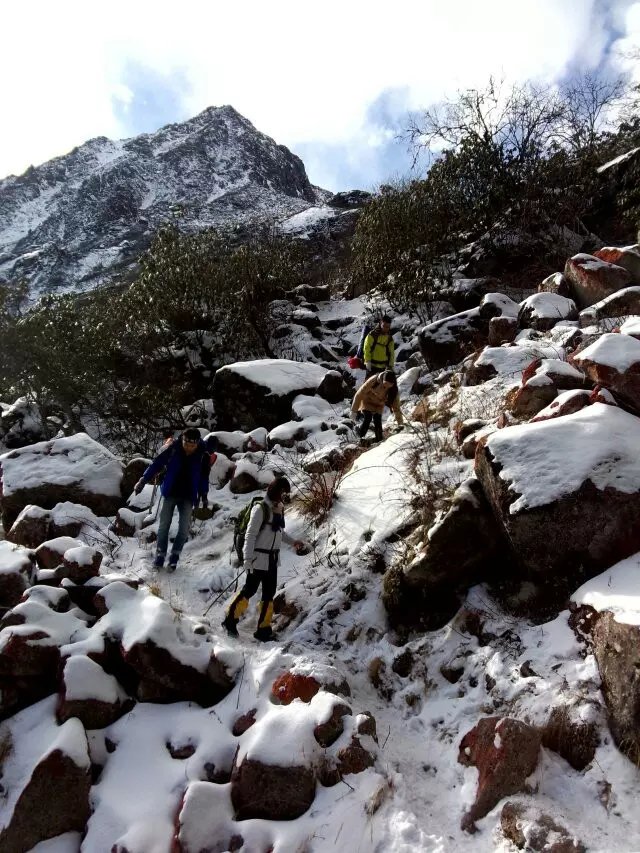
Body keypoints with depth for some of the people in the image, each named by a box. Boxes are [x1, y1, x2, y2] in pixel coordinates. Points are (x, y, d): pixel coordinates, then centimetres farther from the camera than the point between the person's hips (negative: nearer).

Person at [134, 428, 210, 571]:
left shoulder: (203, 456, -11)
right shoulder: (173, 448, -14)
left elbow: (204, 477, 4)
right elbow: (157, 464, -6)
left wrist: (204, 495, 7)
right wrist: (143, 480, -8)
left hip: (188, 497, 0)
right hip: (170, 493, 0)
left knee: (184, 528, -3)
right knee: (164, 525, 3)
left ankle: (175, 556, 11)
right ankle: (160, 555, 16)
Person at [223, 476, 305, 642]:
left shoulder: (279, 508, 7)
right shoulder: (261, 508, -16)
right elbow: (250, 534, -17)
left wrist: (293, 542, 11)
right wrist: (248, 559, -20)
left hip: (273, 558, 7)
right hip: (259, 558, -7)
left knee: (269, 594, 8)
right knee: (250, 589, 1)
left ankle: (263, 629, 16)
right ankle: (231, 620, 19)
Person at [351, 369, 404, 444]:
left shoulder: (393, 389, -25)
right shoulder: (373, 381, -36)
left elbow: (396, 404, -16)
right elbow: (360, 393, -26)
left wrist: (400, 422, -16)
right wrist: (354, 410, -20)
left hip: (378, 405, 3)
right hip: (367, 401, -3)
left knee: (378, 422, -8)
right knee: (367, 419, -19)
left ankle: (379, 441, 12)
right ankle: (361, 437, 1)